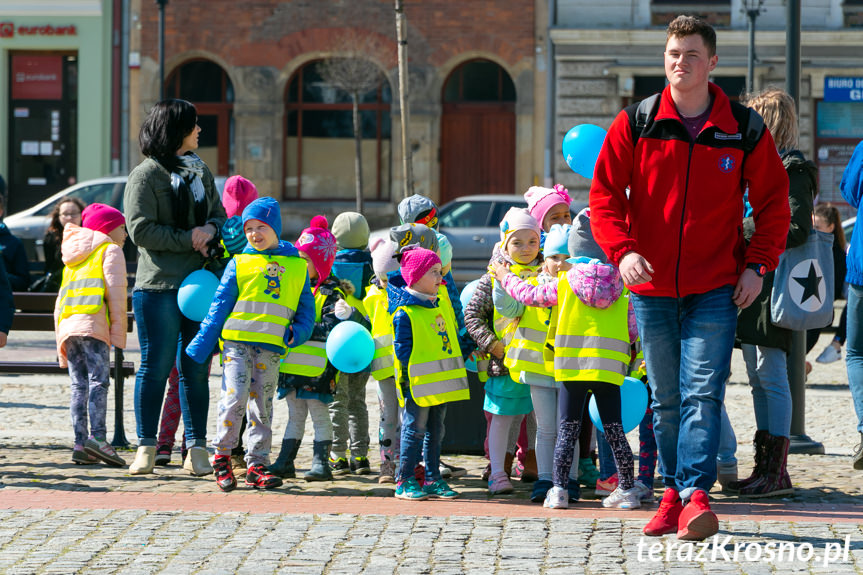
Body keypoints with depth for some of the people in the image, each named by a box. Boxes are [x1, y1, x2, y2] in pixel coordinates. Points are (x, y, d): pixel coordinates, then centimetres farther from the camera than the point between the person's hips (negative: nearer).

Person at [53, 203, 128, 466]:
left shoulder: (74, 258, 30)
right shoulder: (110, 250, 8)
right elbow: (116, 293, -4)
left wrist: (61, 338, 23)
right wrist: (118, 333, -6)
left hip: (67, 326, 7)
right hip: (93, 325, -7)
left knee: (79, 386, 5)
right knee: (99, 381, -12)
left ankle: (81, 444, -1)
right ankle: (97, 436, -26)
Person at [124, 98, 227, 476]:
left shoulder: (201, 172, 17)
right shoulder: (146, 175, -3)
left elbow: (219, 215, 20)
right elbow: (141, 229, -10)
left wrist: (210, 229, -4)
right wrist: (190, 239, -13)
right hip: (159, 285, -5)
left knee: (196, 369, 4)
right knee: (156, 366, -2)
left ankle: (197, 448, 7)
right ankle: (146, 447, 5)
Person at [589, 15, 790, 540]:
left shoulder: (744, 129, -1)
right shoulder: (635, 124, 0)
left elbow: (774, 202, 7)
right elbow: (604, 196, 0)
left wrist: (758, 265, -4)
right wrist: (622, 250, -16)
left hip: (717, 287, -2)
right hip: (652, 285, 2)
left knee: (703, 392, -13)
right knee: (665, 398, 10)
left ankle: (696, 494, -17)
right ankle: (674, 493, 19)